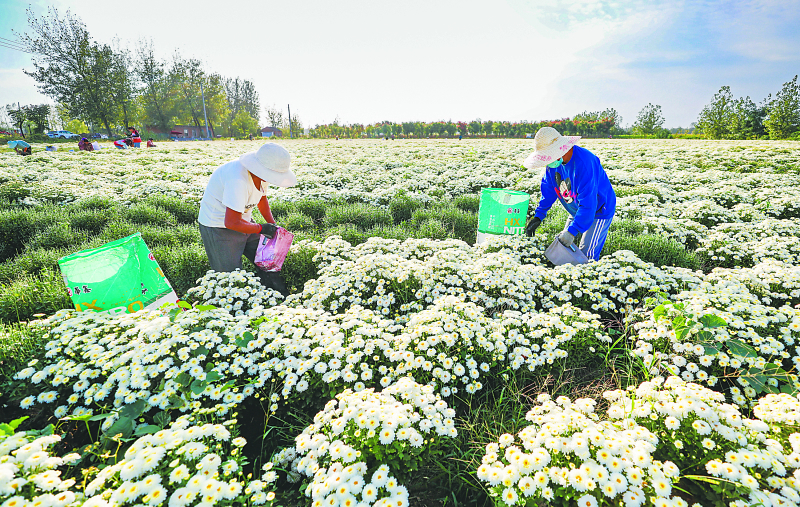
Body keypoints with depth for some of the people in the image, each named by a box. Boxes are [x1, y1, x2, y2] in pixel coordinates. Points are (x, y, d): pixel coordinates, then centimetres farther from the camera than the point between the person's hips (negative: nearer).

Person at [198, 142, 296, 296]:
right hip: (219, 226, -8)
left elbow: (262, 197, 15)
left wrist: (272, 225, 5)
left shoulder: (261, 173, -7)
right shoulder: (238, 179, -35)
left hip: (243, 219, 8)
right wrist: (261, 228, -21)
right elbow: (232, 222, -36)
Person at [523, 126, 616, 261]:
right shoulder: (554, 161, -9)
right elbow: (548, 189, 2)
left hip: (598, 211, -8)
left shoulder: (584, 163, -35)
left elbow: (588, 204, -36)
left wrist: (572, 231, -39)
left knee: (586, 258, -12)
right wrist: (538, 216, -5)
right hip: (577, 211, 8)